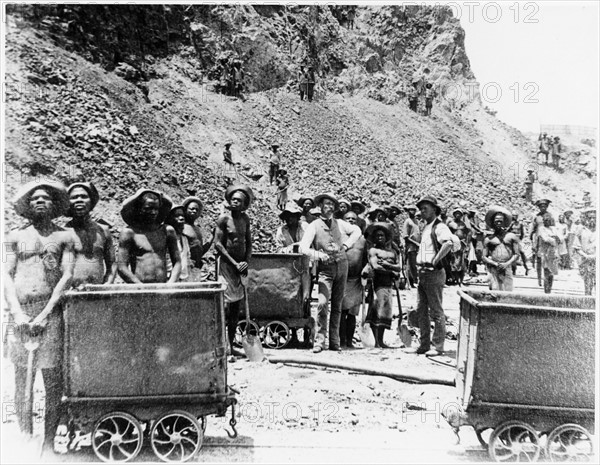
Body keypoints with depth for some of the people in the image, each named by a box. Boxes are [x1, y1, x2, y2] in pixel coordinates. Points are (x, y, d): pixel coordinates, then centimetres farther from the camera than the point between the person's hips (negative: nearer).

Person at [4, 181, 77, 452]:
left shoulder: (65, 236, 9)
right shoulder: (16, 236, 15)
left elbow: (67, 277, 0)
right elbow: (7, 276, 8)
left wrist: (45, 314, -10)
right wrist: (18, 313, -6)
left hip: (51, 312, -2)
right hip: (20, 313, 2)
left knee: (53, 380, -2)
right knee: (22, 380, 4)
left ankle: (48, 443, 8)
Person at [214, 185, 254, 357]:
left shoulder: (245, 219, 9)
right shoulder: (224, 218, -9)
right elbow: (217, 244, -12)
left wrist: (246, 262, -1)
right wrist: (234, 263, -13)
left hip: (240, 265, 6)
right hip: (226, 263, -6)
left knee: (236, 306, 8)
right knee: (226, 304, -11)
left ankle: (231, 345, 16)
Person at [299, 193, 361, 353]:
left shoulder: (340, 223, 11)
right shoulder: (314, 226, -1)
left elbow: (357, 231, 19)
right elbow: (303, 248, -9)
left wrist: (346, 245, 4)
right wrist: (318, 254, -25)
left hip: (342, 266, 4)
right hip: (325, 269, -4)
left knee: (337, 306, 8)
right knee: (323, 304, -17)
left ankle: (334, 341, 15)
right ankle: (319, 341, -10)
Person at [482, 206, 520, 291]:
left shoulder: (511, 237, 12)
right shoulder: (488, 239, 10)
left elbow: (516, 254, 8)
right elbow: (484, 257, 6)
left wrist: (507, 264, -8)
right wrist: (495, 264, -10)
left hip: (507, 269, 1)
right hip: (493, 270, -1)